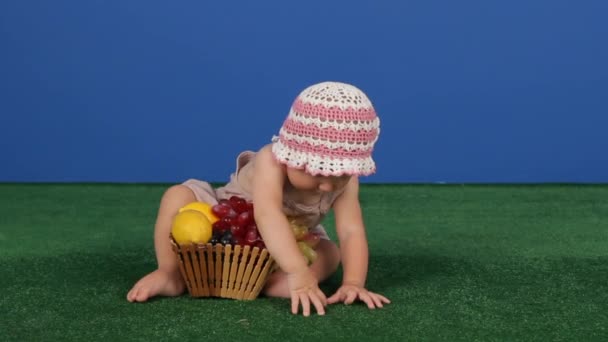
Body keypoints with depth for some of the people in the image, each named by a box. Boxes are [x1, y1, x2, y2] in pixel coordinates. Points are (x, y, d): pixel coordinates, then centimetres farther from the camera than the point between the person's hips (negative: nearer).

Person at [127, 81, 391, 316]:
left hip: (283, 247, 4)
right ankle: (170, 273, -14)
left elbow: (352, 231, -31)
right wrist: (298, 273, -67)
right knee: (178, 196, -26)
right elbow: (267, 214, -56)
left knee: (330, 254, -20)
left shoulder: (344, 181, -24)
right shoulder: (271, 160, -40)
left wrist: (353, 283, -50)